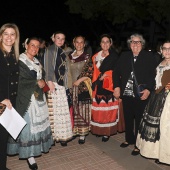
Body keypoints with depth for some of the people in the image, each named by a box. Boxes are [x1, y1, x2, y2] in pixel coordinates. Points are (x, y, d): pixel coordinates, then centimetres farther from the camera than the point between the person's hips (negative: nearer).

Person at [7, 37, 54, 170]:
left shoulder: (37, 61, 16)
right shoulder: (19, 61, -9)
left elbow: (42, 75, 19)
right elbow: (18, 80, -18)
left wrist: (42, 82, -3)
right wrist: (36, 82, -12)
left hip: (39, 97, 8)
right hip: (26, 98, -7)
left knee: (39, 123, 10)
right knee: (28, 125, -4)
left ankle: (36, 147, 25)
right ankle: (29, 155, 4)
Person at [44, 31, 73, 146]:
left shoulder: (63, 52, 19)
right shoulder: (50, 50, -1)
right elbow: (48, 67, -9)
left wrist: (66, 85, 12)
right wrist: (50, 81, -17)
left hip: (62, 85, 6)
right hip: (53, 84, -6)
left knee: (63, 110, 6)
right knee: (54, 110, -6)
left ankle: (61, 135, 15)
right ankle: (53, 135, 4)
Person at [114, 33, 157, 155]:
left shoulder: (149, 56, -3)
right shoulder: (124, 56, 9)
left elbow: (153, 75, -7)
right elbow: (117, 72, 9)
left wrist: (148, 89, -17)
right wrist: (117, 86, -2)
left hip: (141, 95, -4)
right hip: (126, 94, 4)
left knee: (139, 120, 5)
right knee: (128, 118, 17)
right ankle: (129, 139, 38)